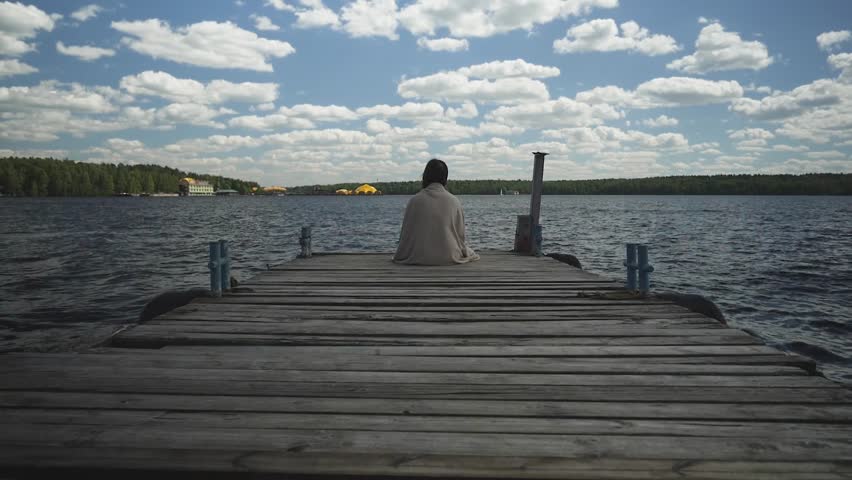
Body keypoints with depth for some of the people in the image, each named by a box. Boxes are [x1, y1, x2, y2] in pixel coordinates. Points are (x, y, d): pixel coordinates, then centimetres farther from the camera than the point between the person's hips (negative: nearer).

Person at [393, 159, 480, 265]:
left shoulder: (415, 201, -5)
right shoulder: (454, 202, -3)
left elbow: (406, 233, 3)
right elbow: (461, 234, 5)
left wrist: (401, 255, 20)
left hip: (420, 258, 1)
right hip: (450, 257, -1)